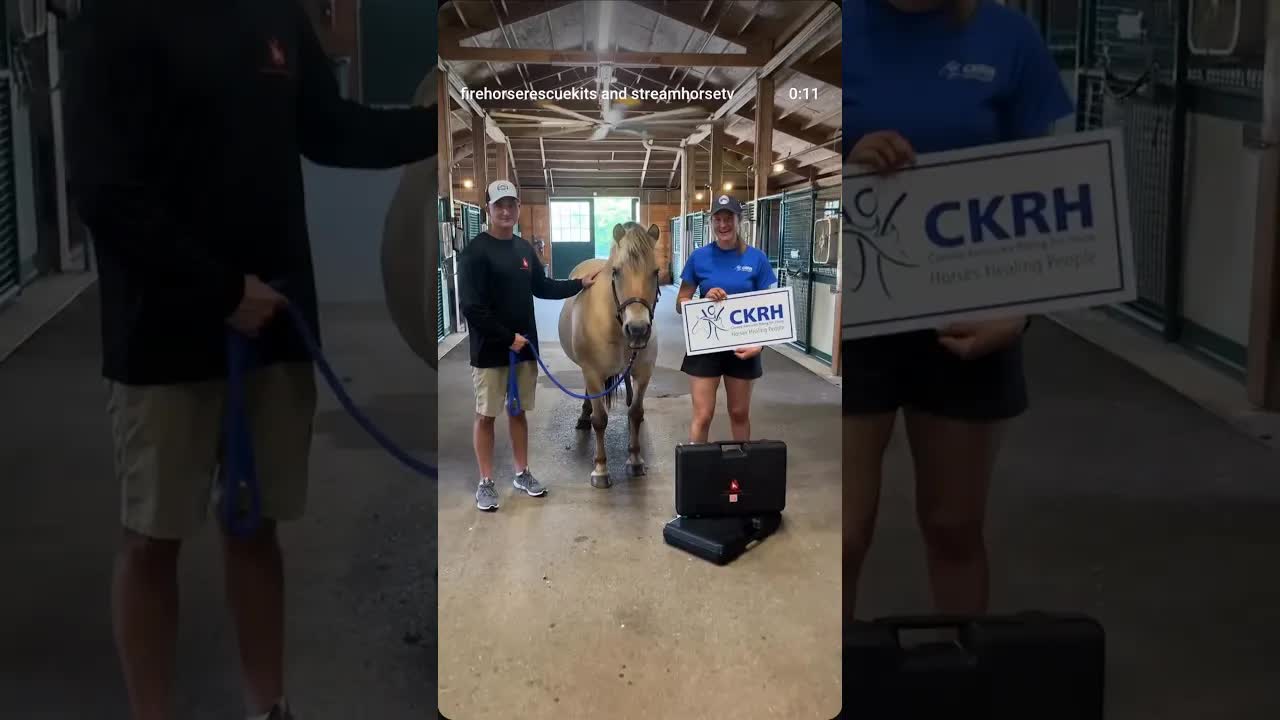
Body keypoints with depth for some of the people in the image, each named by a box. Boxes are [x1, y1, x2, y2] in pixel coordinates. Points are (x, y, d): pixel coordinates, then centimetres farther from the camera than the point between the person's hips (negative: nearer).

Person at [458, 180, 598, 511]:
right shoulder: (475, 252, -15)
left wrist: (579, 284, 14)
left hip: (525, 347, 6)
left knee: (519, 411, 16)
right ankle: (485, 483, 14)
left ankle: (522, 473, 29)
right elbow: (471, 308, -20)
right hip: (490, 350, -6)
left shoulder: (524, 248, 6)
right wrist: (507, 337, -20)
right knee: (486, 416, 4)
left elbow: (541, 287, 21)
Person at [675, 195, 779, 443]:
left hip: (742, 346, 1)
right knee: (703, 415, -1)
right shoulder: (699, 257, -3)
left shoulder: (756, 259, -3)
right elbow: (680, 304, 2)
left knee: (740, 413, 14)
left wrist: (758, 343, -13)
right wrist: (705, 299, -19)